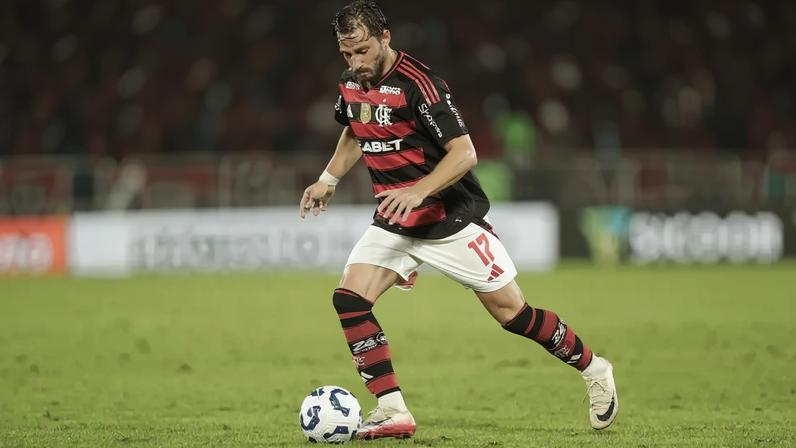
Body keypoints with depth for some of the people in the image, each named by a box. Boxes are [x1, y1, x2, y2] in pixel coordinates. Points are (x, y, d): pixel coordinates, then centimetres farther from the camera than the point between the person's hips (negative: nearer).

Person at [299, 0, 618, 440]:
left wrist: (418, 192, -37)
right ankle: (393, 412, -11)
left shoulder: (418, 84, -22)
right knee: (348, 298, -14)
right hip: (394, 223, 6)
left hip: (452, 219, -6)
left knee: (511, 312, -1)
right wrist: (328, 179, 16)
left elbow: (464, 153, -26)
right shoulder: (350, 84, 1)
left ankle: (592, 369, 23)